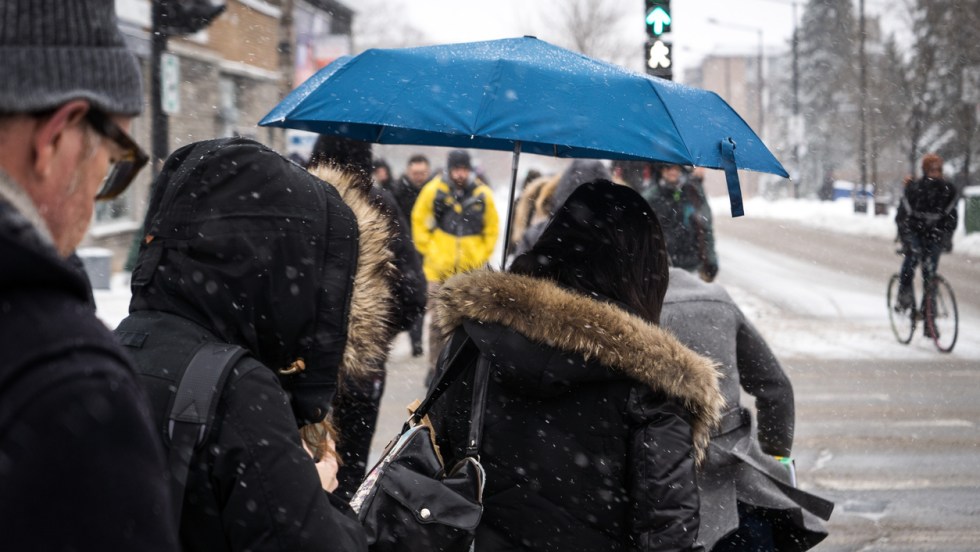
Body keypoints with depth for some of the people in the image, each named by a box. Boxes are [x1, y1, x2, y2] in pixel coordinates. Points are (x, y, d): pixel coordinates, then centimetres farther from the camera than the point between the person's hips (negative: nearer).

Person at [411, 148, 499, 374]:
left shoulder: (483, 194, 0)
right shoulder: (433, 190, -3)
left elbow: (492, 228, 11)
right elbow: (419, 220, 9)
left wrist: (483, 254, 5)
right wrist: (428, 249, 5)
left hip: (471, 269, 1)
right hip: (439, 268, -1)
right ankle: (435, 368, 8)